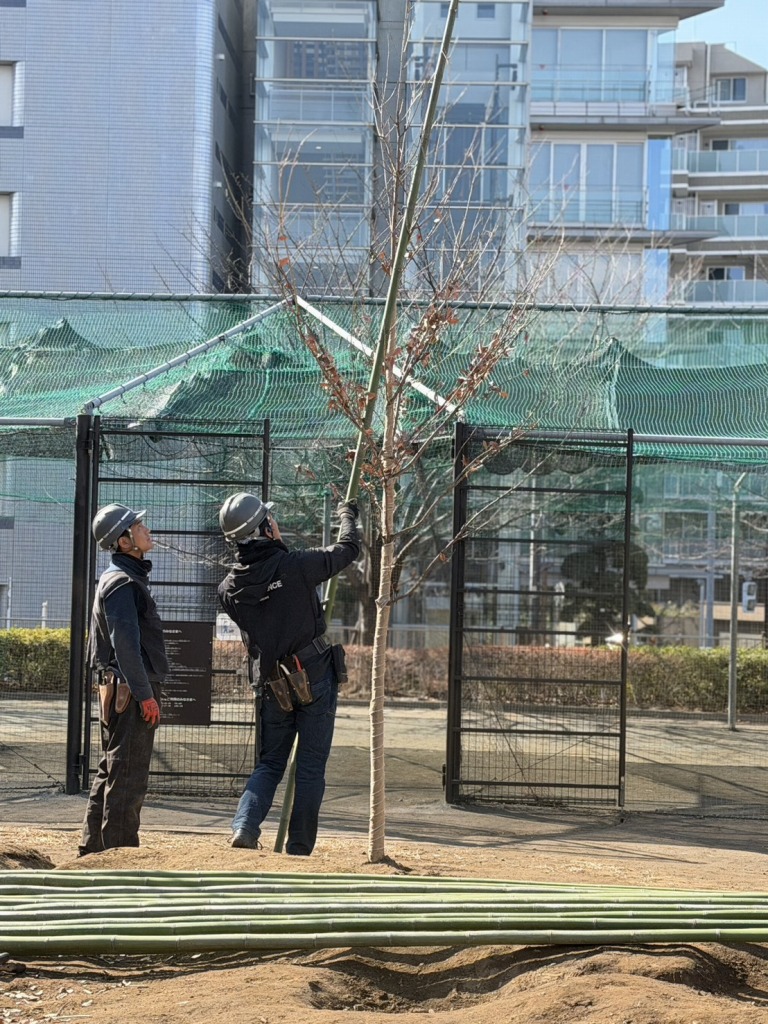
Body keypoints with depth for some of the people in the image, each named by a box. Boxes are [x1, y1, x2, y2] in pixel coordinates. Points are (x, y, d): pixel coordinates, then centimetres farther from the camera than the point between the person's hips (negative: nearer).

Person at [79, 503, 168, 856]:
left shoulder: (120, 577, 18)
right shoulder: (122, 582, -15)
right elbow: (125, 643, -23)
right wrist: (145, 694, -22)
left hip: (115, 688, 11)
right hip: (130, 690, -11)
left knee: (110, 772, 15)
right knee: (128, 776, -8)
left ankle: (93, 849, 21)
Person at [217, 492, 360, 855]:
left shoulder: (229, 588, -2)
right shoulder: (296, 565, -14)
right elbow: (348, 549, 0)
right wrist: (348, 516, 21)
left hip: (272, 685, 4)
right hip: (315, 680, -4)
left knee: (270, 764, 16)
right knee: (310, 767, 4)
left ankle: (244, 826, -5)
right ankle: (299, 846, 6)